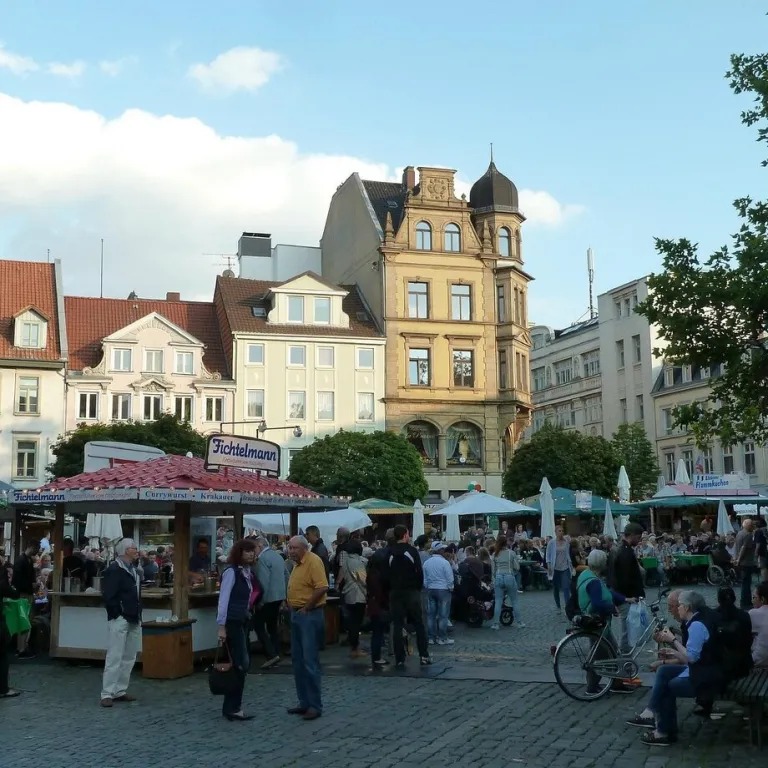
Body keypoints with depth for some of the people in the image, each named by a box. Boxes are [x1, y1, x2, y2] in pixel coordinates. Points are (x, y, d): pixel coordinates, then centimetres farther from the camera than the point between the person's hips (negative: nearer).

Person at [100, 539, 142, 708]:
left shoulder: (134, 570, 15)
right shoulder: (114, 570, -11)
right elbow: (108, 596, -17)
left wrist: (138, 614, 10)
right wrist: (119, 613, -15)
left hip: (134, 620, 8)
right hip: (119, 619, -8)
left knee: (129, 658, 10)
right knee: (114, 658, -7)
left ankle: (120, 691, 18)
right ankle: (107, 694, -2)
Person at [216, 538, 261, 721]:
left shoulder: (249, 572, 10)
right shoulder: (231, 571, -13)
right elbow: (223, 598, -16)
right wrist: (221, 626, -19)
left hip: (244, 621, 8)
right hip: (232, 622, -8)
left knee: (243, 663, 9)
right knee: (241, 663, -9)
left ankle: (233, 705, 19)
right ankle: (232, 708, -2)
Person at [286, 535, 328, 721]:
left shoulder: (313, 561, -15)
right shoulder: (298, 563, 13)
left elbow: (322, 588, -25)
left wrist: (306, 608, -18)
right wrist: (292, 606, 9)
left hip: (310, 616, -10)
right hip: (297, 615, 10)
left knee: (310, 661, -6)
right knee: (298, 661, 13)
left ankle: (315, 705, 1)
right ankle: (304, 702, 21)